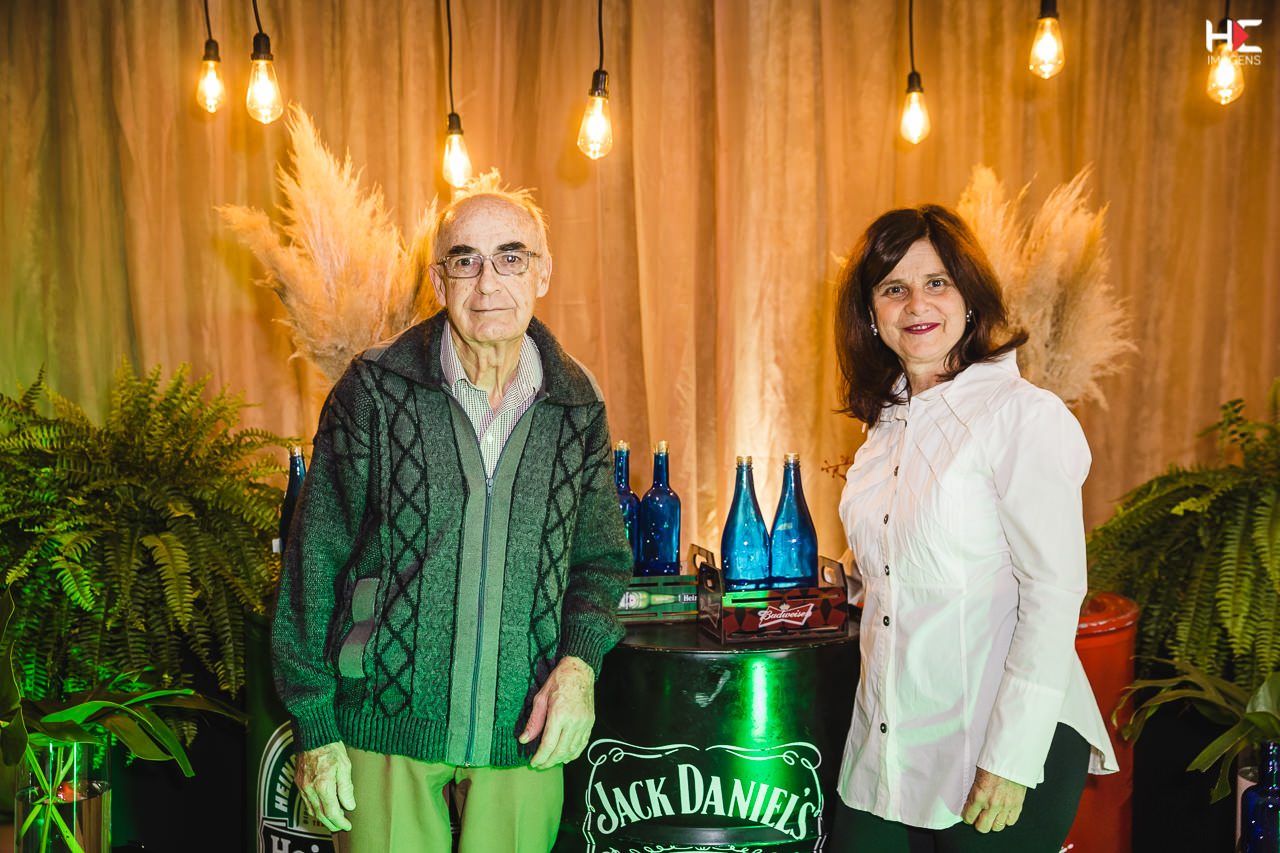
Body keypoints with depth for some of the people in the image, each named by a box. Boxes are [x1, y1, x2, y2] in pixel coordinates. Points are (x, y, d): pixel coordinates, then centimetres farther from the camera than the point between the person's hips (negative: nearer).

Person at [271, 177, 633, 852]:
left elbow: (602, 557, 13)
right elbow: (314, 561, -3)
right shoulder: (374, 389, -6)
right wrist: (314, 727, -4)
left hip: (523, 737, 2)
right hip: (386, 724, -2)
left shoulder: (577, 406, 2)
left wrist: (579, 659, -6)